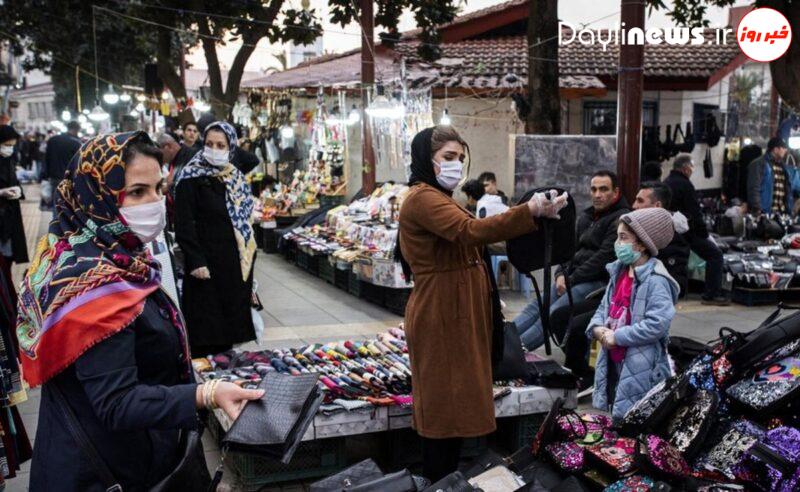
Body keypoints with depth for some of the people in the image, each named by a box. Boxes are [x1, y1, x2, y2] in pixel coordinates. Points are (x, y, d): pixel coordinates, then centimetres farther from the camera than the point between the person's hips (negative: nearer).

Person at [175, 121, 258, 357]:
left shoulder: (236, 177, 12)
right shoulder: (191, 178, -7)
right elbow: (184, 223, -12)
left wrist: (249, 255, 11)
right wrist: (195, 261, -19)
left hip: (235, 262, 6)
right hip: (207, 264, -6)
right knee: (207, 327, -3)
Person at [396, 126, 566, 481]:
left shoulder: (440, 198, 19)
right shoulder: (422, 198, -16)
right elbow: (470, 230, -33)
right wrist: (530, 211, -39)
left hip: (458, 314, 11)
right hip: (441, 317, -11)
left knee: (455, 402, 15)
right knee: (444, 405, -4)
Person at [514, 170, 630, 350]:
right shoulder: (586, 217, 21)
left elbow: (604, 256, -15)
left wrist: (572, 280, -14)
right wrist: (561, 274, 1)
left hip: (598, 281, -8)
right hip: (572, 277, 8)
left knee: (552, 315, -24)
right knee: (534, 307, -11)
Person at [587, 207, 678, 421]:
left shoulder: (656, 281, -17)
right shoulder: (618, 273, 10)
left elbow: (657, 324, -25)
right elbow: (605, 307, 19)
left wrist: (617, 336, -20)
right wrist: (598, 328, -3)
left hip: (641, 371, -8)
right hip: (613, 364, 8)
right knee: (616, 419, 19)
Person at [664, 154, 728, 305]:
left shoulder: (666, 182, 13)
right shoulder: (685, 185, -13)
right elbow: (695, 214, -15)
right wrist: (705, 234, -6)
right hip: (685, 233, -9)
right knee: (715, 254, -5)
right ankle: (712, 295, -9)